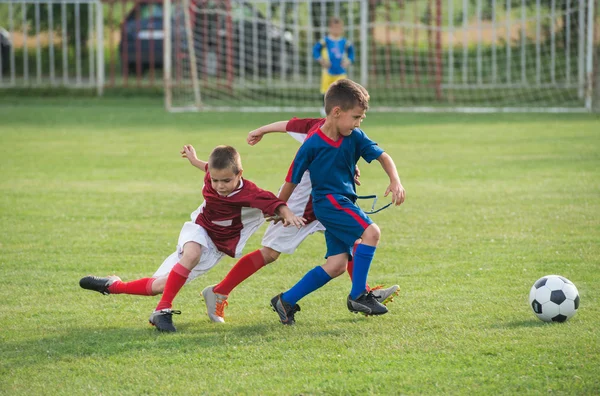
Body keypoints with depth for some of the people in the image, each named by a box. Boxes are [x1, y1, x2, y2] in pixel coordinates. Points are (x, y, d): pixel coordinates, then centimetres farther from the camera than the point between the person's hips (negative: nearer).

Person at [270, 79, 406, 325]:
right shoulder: (312, 145, -16)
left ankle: (286, 301, 7)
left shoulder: (354, 137, 0)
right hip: (328, 201, -7)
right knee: (371, 232, -24)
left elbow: (382, 156, 3)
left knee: (337, 265, 0)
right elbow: (292, 179, -6)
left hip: (344, 202, 7)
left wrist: (395, 181, -16)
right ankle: (358, 295, -16)